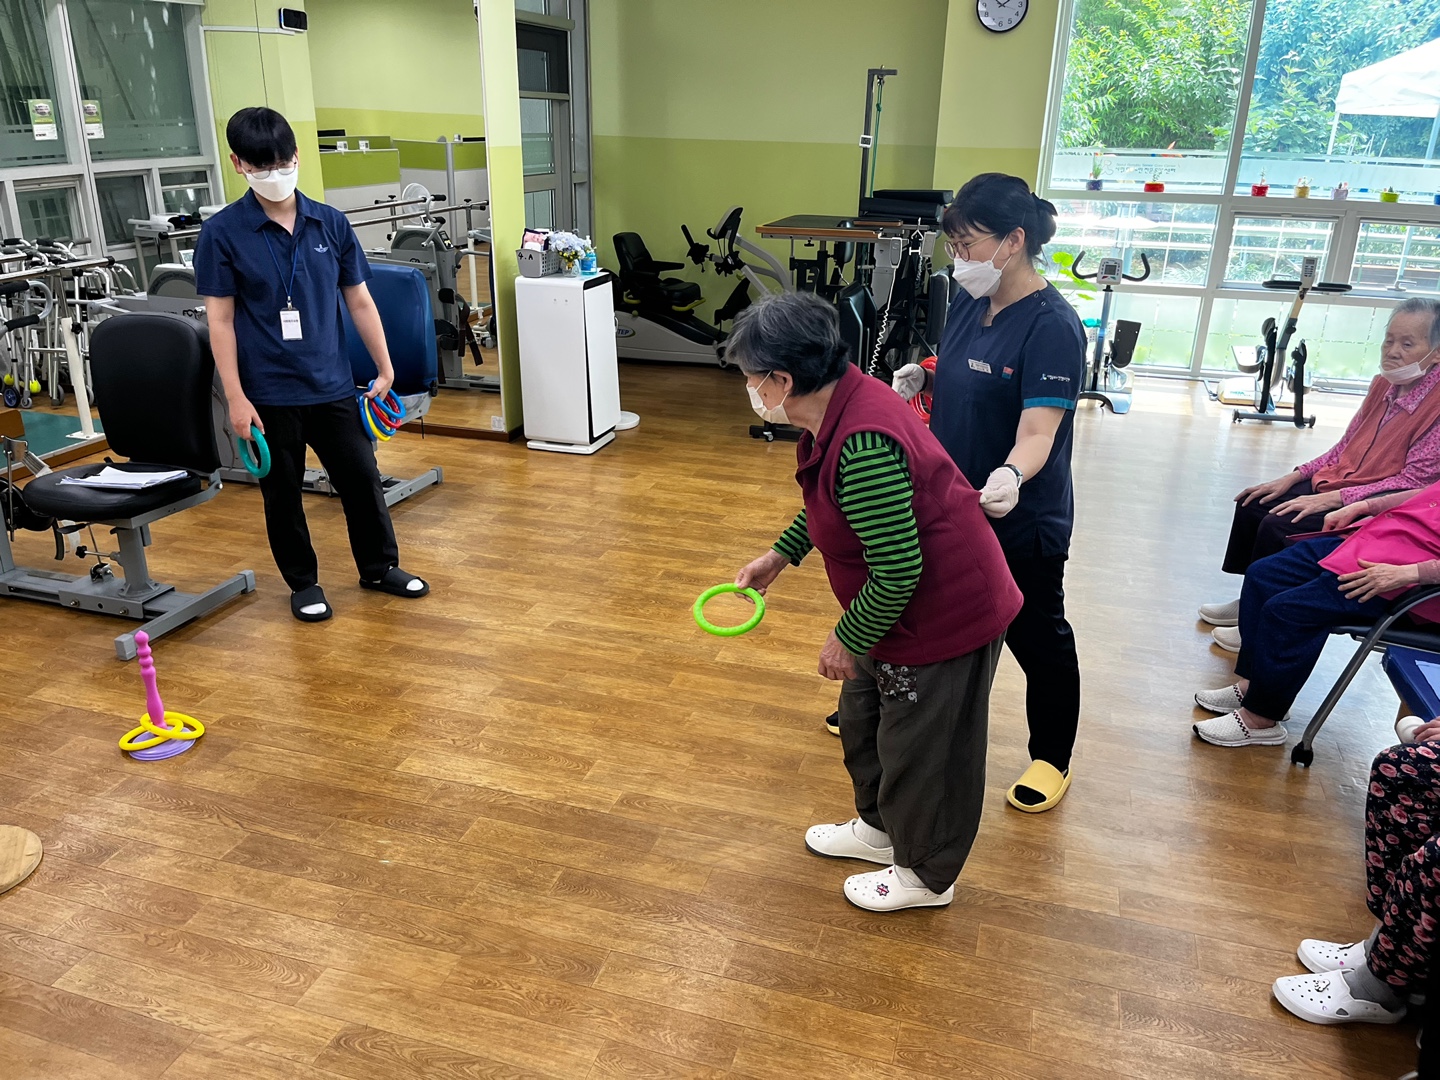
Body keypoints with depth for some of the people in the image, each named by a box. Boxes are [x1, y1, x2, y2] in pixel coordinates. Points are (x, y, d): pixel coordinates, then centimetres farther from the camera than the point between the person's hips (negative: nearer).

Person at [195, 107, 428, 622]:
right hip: (269, 392, -2)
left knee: (362, 476, 10)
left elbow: (359, 301, 7)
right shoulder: (221, 233, -7)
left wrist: (385, 369, 6)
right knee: (282, 491, 10)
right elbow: (220, 319, -7)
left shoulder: (330, 223, 1)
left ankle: (380, 567, 30)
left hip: (333, 384, 3)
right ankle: (303, 582, 28)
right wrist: (235, 397, -11)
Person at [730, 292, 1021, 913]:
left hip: (945, 615, -10)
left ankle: (927, 875, 34)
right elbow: (830, 507, 17)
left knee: (920, 747, 10)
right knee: (863, 719, 25)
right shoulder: (839, 405, -3)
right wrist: (781, 555, 15)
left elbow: (898, 572, -30)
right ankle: (879, 827, 48)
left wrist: (848, 638, -16)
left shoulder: (863, 447, -34)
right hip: (904, 605, 10)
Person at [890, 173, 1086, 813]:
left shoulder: (1051, 326, -22)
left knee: (1036, 639, 11)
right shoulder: (969, 304, 1)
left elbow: (1038, 429, -29)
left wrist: (1012, 476, -50)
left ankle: (1051, 760, 33)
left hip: (1021, 521, -7)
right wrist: (920, 379, -6)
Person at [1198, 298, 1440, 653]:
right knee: (1253, 506, 2)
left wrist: (1332, 498, -25)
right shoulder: (1385, 384, 4)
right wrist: (1293, 477, 2)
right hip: (1336, 482, 9)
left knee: (1278, 528, -21)